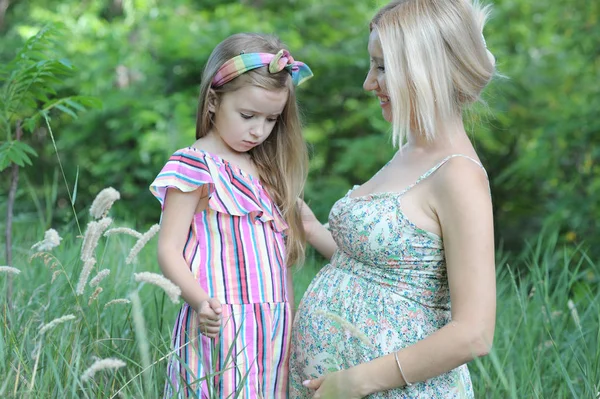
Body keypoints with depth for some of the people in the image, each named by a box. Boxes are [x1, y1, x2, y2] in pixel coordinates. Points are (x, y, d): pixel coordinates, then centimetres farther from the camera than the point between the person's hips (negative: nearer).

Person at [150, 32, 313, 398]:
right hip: (222, 327, -6)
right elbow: (169, 249, -10)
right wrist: (199, 301, -25)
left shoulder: (268, 171, 16)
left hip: (275, 328, 7)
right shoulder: (194, 166, -6)